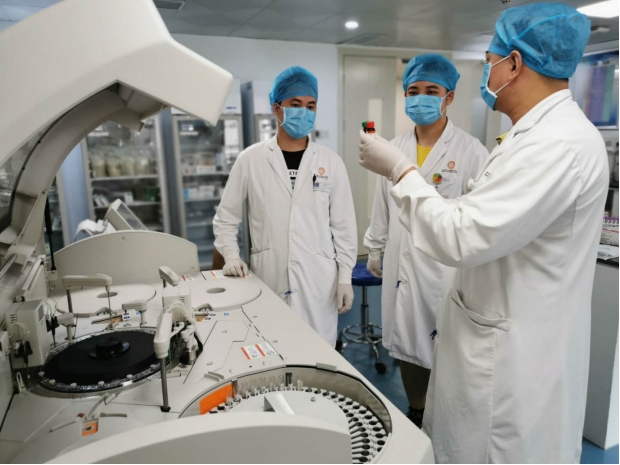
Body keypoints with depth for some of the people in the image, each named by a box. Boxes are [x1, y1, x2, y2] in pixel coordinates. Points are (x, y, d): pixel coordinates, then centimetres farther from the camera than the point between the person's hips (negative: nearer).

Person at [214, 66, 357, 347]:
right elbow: (225, 218, 8)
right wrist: (231, 256, -6)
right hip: (268, 279, 0)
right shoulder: (251, 159, 0)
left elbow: (343, 224, 4)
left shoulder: (331, 162, 1)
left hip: (319, 281, 0)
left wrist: (345, 277, 1)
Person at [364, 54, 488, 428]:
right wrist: (375, 248, 16)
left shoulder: (471, 151, -9)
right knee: (407, 343, 17)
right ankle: (416, 414, 38)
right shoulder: (395, 148, 6)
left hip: (446, 267, -5)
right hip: (402, 264, 5)